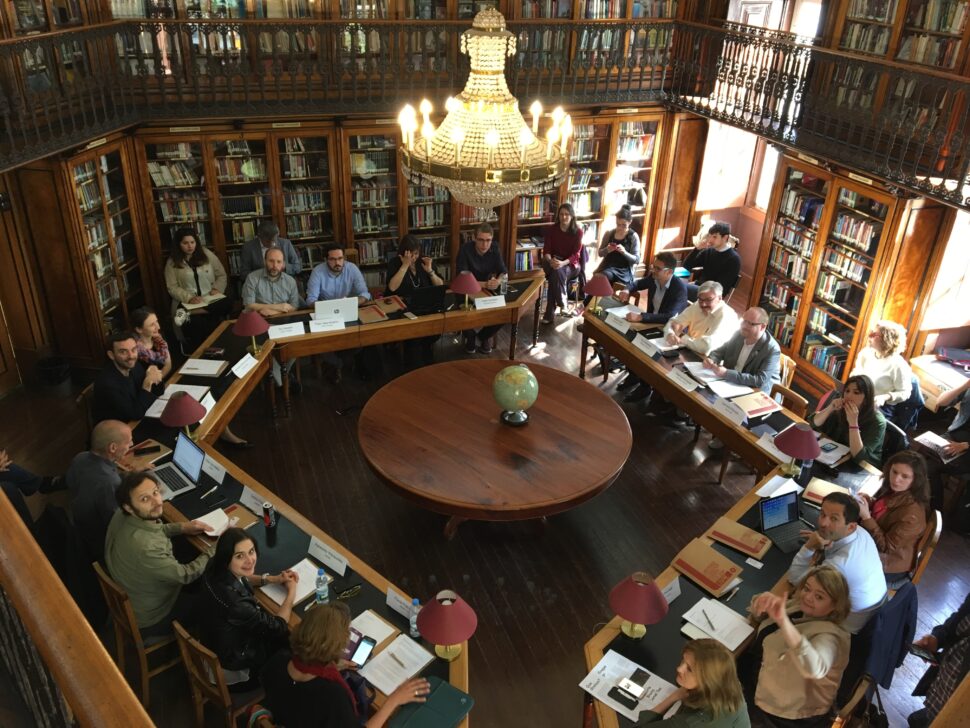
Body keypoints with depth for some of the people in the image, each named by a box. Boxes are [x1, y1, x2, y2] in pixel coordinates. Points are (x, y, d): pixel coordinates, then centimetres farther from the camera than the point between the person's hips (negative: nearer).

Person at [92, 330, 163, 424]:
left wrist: (155, 380, -17)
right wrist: (148, 382, -27)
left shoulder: (134, 365, -7)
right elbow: (136, 414, -25)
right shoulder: (106, 381, -27)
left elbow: (156, 393, 4)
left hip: (135, 422, 7)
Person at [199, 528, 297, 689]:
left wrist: (274, 579, -4)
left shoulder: (215, 567, -20)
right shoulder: (234, 600, -42)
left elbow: (239, 578, 7)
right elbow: (278, 627, -25)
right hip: (234, 667, -6)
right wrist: (291, 593, -9)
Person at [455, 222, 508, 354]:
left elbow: (504, 271, -9)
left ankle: (483, 336, 10)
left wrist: (498, 281, -34)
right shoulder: (465, 249, -22)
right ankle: (470, 336, 6)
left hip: (488, 290, 4)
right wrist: (484, 284, -41)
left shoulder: (494, 248, -8)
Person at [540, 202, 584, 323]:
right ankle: (562, 304, -27)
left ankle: (550, 313, -28)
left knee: (557, 272, -35)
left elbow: (576, 254, -12)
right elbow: (546, 250, -6)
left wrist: (563, 263, -31)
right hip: (553, 263, 2)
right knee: (556, 272, -37)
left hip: (571, 265, -2)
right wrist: (550, 261, -29)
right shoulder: (550, 229, -2)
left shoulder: (578, 231, -7)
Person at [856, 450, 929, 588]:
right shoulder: (892, 490, -11)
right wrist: (867, 501, -10)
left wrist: (866, 517, -34)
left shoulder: (912, 513, -34)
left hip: (888, 566, -7)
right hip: (874, 547, 7)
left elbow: (886, 546, -28)